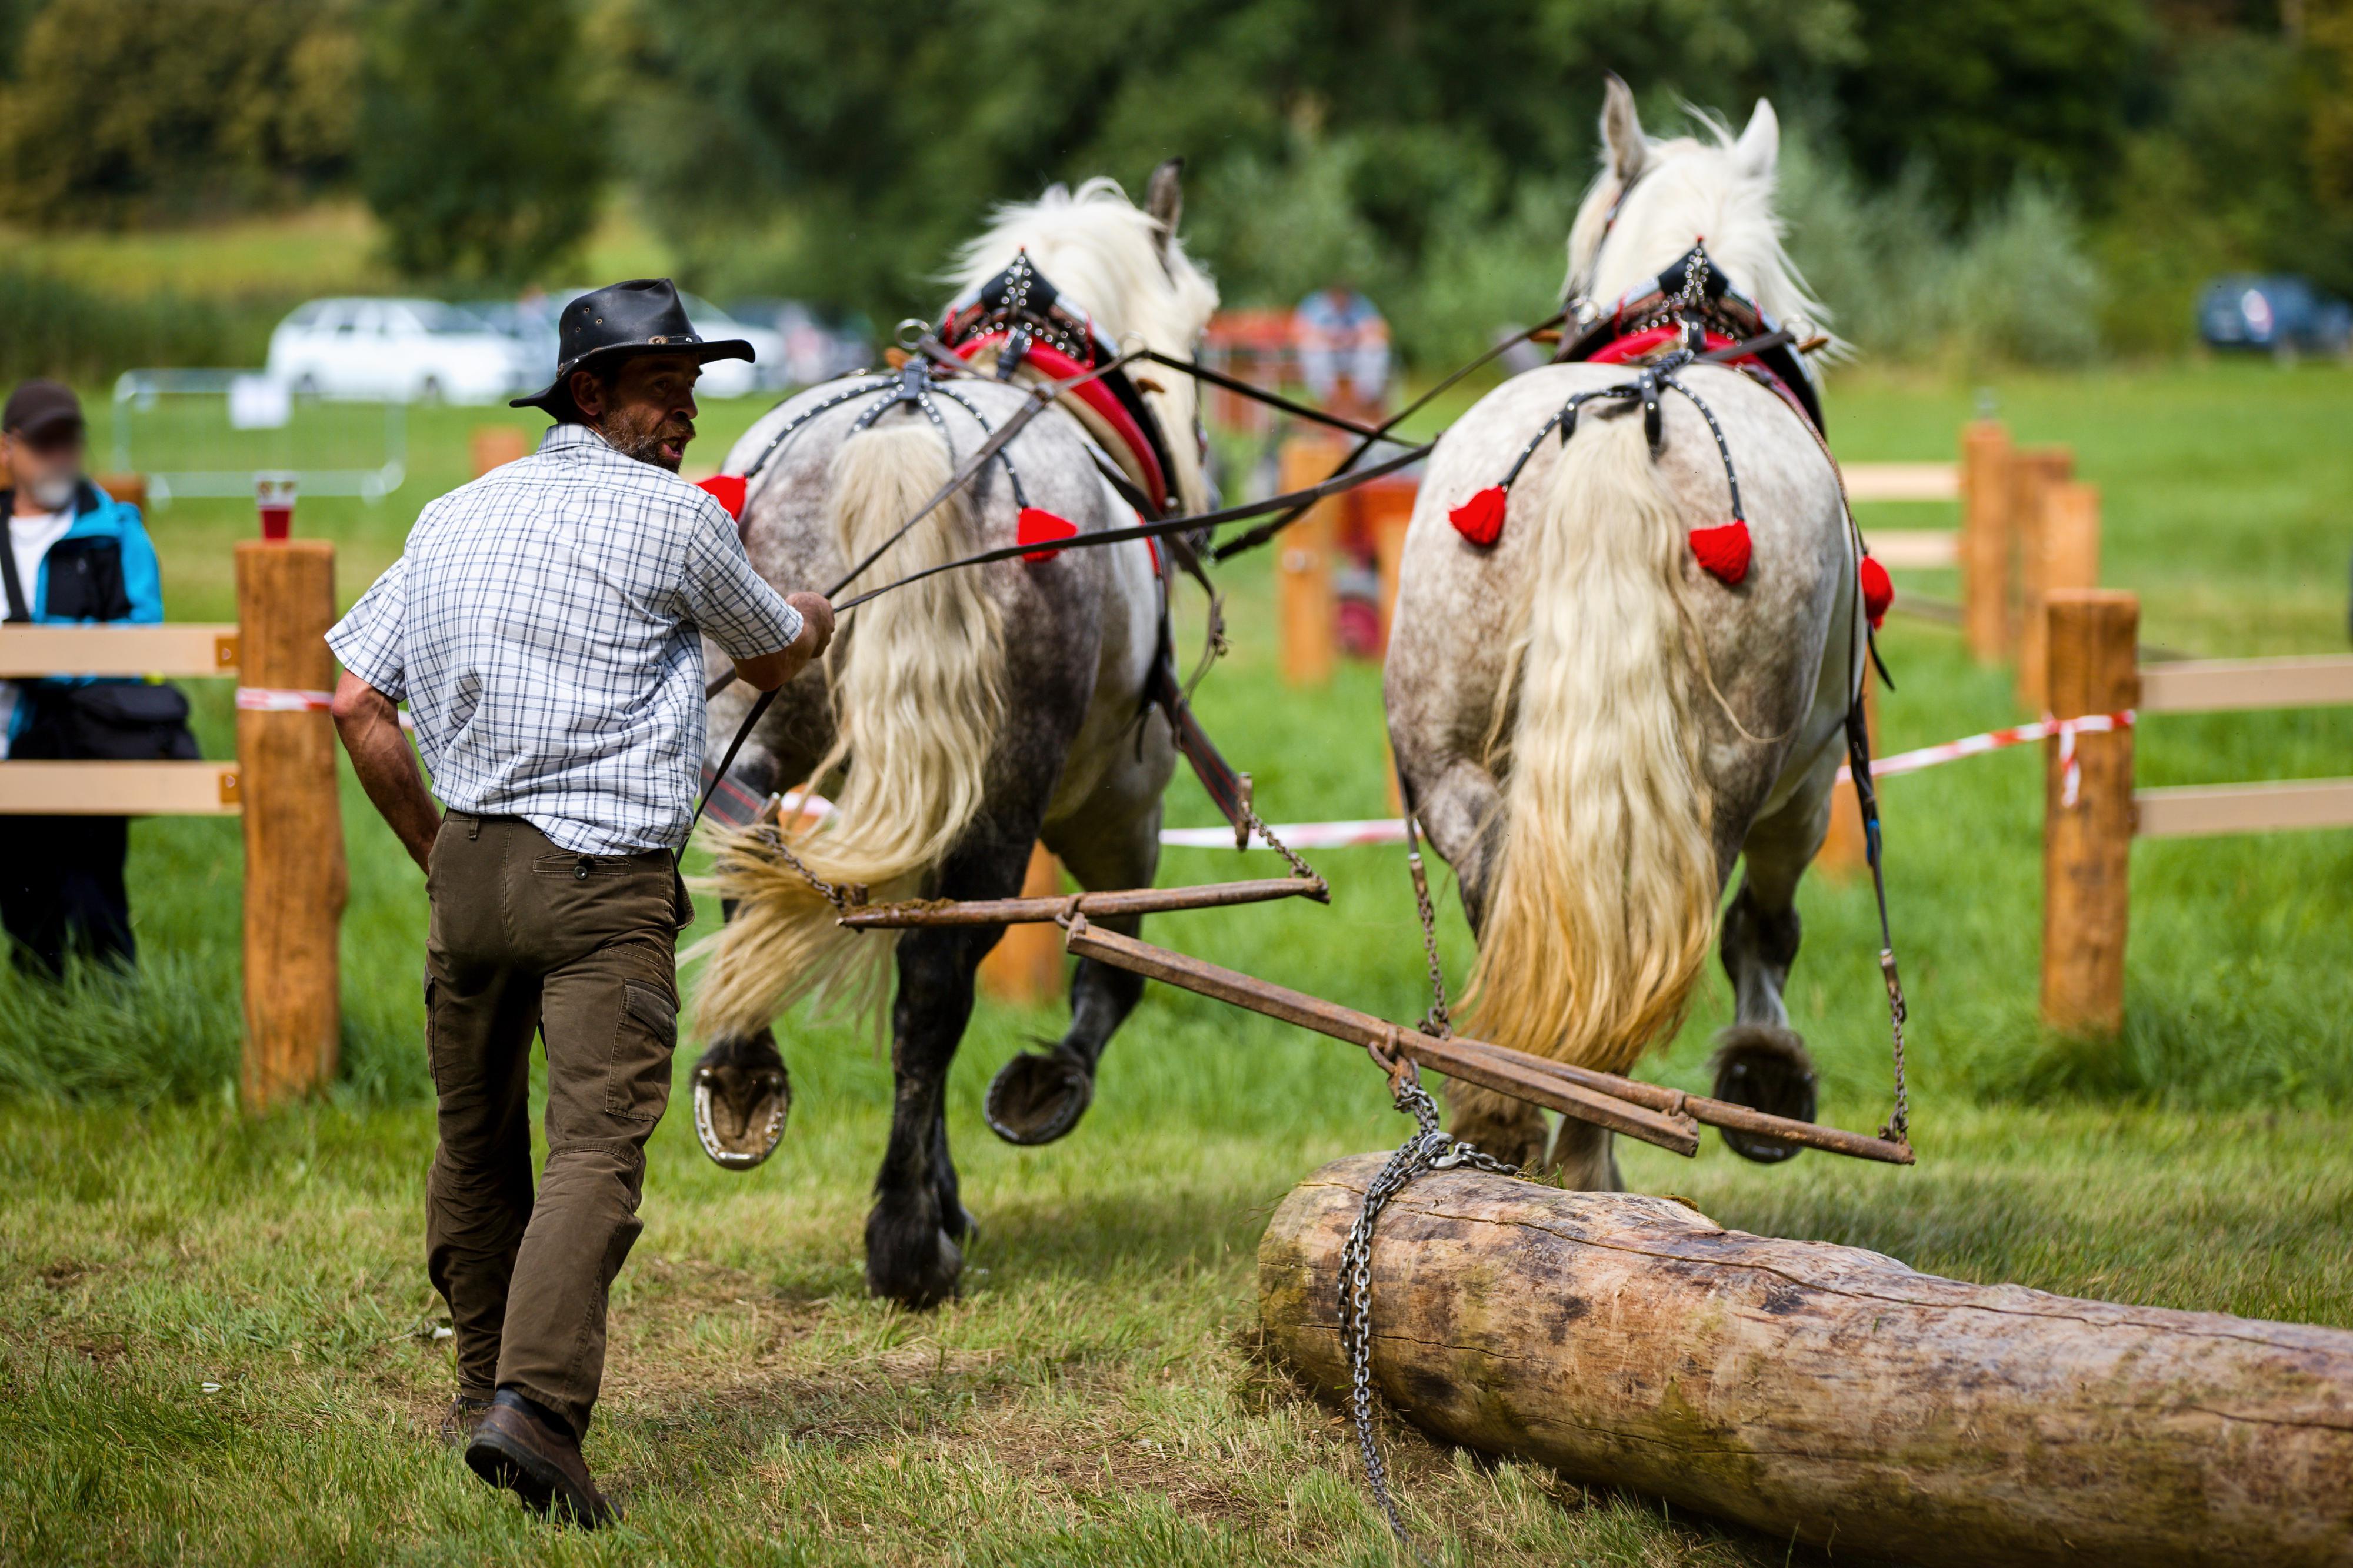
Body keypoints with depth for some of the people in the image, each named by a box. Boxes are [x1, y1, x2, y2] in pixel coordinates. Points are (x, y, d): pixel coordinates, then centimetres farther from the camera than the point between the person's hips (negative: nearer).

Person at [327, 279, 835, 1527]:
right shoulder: (674, 517, -2)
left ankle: (485, 1387, 30)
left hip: (470, 862, 6)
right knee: (597, 1144, -13)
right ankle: (534, 1401, -28)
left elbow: (357, 703, 11)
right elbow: (774, 663, 14)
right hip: (607, 879, -6)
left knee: (477, 1139, 19)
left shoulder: (454, 517, 13)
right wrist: (811, 620, 38)